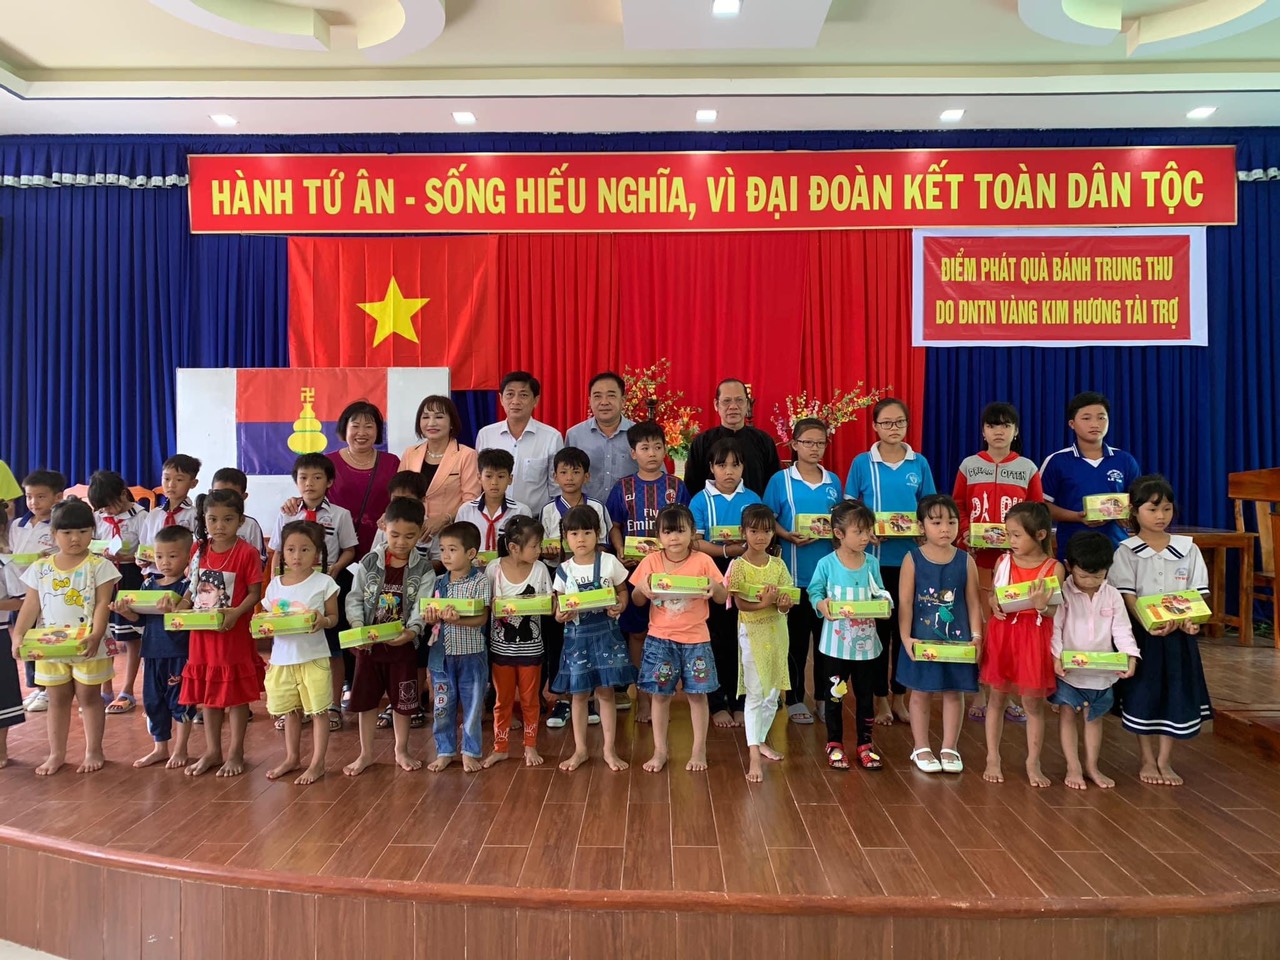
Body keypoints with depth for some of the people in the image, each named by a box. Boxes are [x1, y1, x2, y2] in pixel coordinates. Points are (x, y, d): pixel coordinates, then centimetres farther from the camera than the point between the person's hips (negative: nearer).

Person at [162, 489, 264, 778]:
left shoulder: (247, 553, -11)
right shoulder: (199, 550, 5)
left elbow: (255, 593, -11)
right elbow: (194, 588, 11)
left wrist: (236, 613, -26)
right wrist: (179, 607, -6)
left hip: (234, 634, -5)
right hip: (202, 633, 5)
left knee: (236, 694, 6)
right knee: (207, 693, 14)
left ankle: (236, 753, 19)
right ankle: (212, 751, 27)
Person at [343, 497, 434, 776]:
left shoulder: (424, 570, -7)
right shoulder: (369, 563, -4)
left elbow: (422, 607, -12)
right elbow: (354, 599, -1)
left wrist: (411, 631, -30)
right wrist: (358, 627, -17)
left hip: (403, 645, -1)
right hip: (368, 644, 1)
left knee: (402, 700, 11)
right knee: (366, 699, 11)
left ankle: (401, 750, 30)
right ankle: (366, 753, 27)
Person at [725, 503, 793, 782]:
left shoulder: (778, 565, 4)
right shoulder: (738, 566, -9)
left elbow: (786, 602, 3)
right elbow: (740, 603, -15)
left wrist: (784, 604, -21)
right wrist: (764, 602, -32)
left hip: (777, 631, 5)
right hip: (752, 631, -5)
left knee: (773, 693, 13)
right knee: (754, 694, -6)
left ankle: (761, 740, 30)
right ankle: (754, 756, -4)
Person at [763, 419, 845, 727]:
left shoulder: (833, 481, 8)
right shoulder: (780, 480, -3)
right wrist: (788, 536, -19)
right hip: (796, 572, -3)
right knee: (796, 638, 6)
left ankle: (825, 696, 24)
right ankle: (795, 700, 19)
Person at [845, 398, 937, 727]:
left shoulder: (919, 464, 4)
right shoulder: (862, 463, -1)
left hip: (910, 556, 2)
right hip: (874, 557, -2)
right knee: (878, 627, 6)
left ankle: (899, 697, 23)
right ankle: (880, 699, 19)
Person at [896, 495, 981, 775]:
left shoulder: (966, 561, -1)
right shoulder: (913, 559, -6)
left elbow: (973, 603, 2)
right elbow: (905, 603, -8)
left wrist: (976, 636, -7)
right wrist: (906, 638, -14)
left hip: (957, 640, 2)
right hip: (922, 640, -2)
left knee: (953, 692, 10)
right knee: (921, 692, 9)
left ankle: (949, 748, 24)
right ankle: (921, 748, 22)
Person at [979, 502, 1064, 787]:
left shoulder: (1053, 568, -7)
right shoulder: (1003, 562, 1)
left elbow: (1053, 612, -6)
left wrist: (1041, 605, -27)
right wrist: (994, 605, -11)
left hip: (1034, 639, -2)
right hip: (1002, 635, 3)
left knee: (1033, 703, 7)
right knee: (997, 698, 10)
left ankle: (1033, 763, 21)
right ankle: (993, 759, 22)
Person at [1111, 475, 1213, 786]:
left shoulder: (1188, 550, 4)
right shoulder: (1126, 551, -4)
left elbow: (1198, 593, 2)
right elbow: (1127, 595, -11)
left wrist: (1189, 620, -18)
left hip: (1179, 635, 3)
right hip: (1141, 633, -2)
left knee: (1175, 694, 6)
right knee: (1143, 695, 4)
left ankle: (1164, 760, 21)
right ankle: (1148, 760, 20)